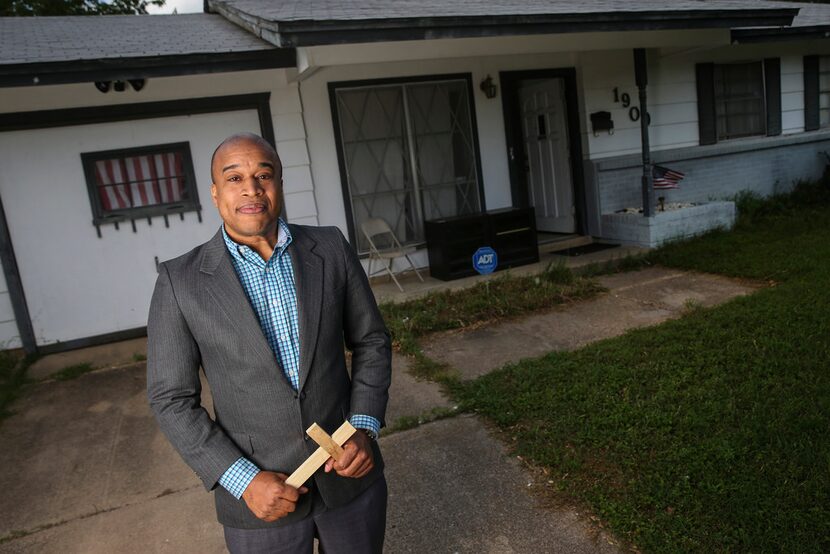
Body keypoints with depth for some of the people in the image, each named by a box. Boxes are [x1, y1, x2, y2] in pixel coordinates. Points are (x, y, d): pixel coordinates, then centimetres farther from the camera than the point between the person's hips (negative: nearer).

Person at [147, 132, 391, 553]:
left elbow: (371, 341, 3)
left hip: (349, 471, 2)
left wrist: (365, 428, -9)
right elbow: (172, 399, -5)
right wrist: (243, 480, -13)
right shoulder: (180, 281, -9)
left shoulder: (330, 248, -5)